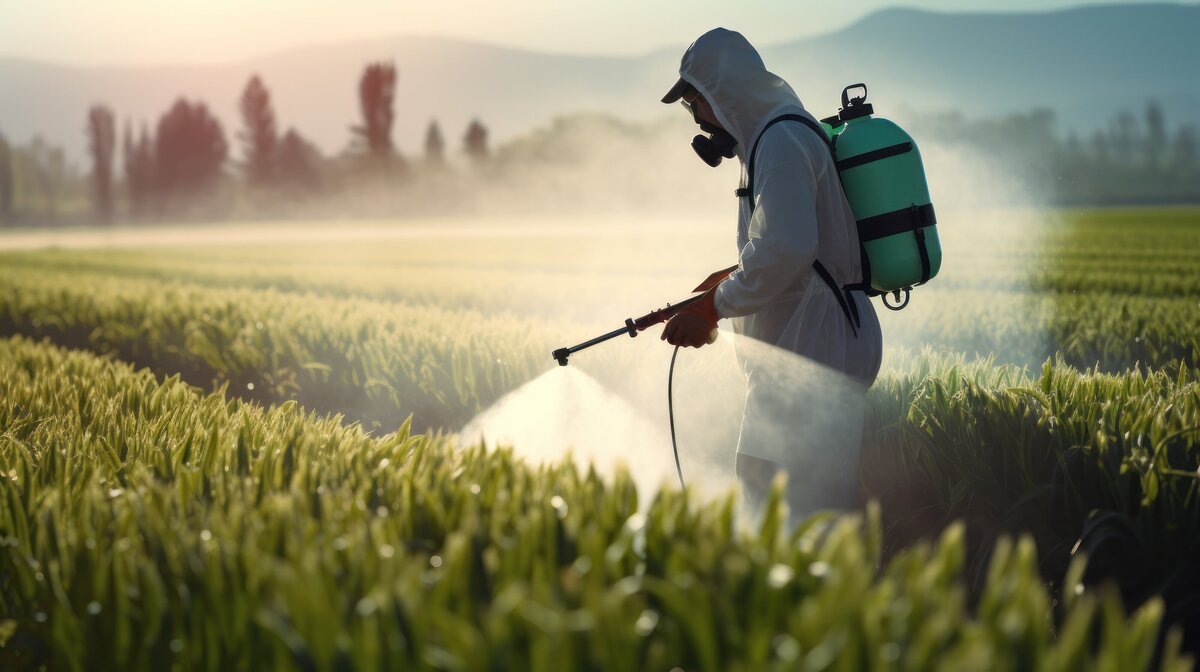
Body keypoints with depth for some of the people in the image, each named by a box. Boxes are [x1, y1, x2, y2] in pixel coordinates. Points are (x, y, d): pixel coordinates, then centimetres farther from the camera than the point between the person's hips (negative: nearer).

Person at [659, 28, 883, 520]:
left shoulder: (780, 140, -15)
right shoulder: (775, 134, 19)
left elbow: (786, 248, -27)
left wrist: (713, 308, -19)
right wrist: (734, 277, 13)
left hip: (818, 347, -11)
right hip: (797, 348, 11)